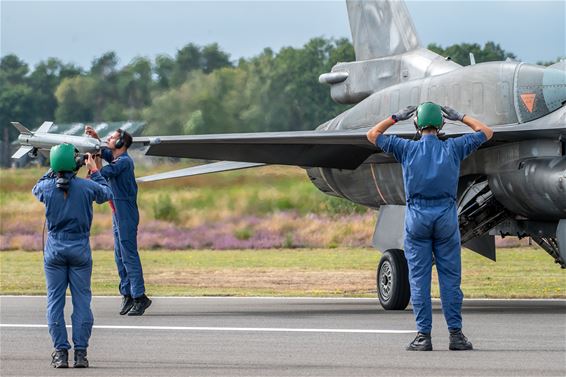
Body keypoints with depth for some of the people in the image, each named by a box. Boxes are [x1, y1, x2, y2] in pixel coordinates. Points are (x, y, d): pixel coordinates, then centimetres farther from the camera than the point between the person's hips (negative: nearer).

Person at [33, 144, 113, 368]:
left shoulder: (47, 187, -8)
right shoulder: (87, 187, -9)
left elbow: (36, 189, 17)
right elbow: (106, 194, 12)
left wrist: (53, 171, 22)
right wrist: (94, 171, 23)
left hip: (54, 250, 0)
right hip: (80, 249, 0)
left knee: (55, 301, 5)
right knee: (82, 301, 5)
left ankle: (61, 352, 2)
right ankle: (80, 352, 1)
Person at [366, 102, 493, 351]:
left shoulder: (407, 148, 0)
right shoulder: (452, 148, 1)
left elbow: (372, 135, 14)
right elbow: (486, 133, 16)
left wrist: (397, 117, 23)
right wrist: (460, 117, 25)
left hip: (417, 218, 0)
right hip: (446, 217, 0)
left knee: (419, 279, 2)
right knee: (450, 277, 4)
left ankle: (423, 335, -1)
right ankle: (455, 333, 1)